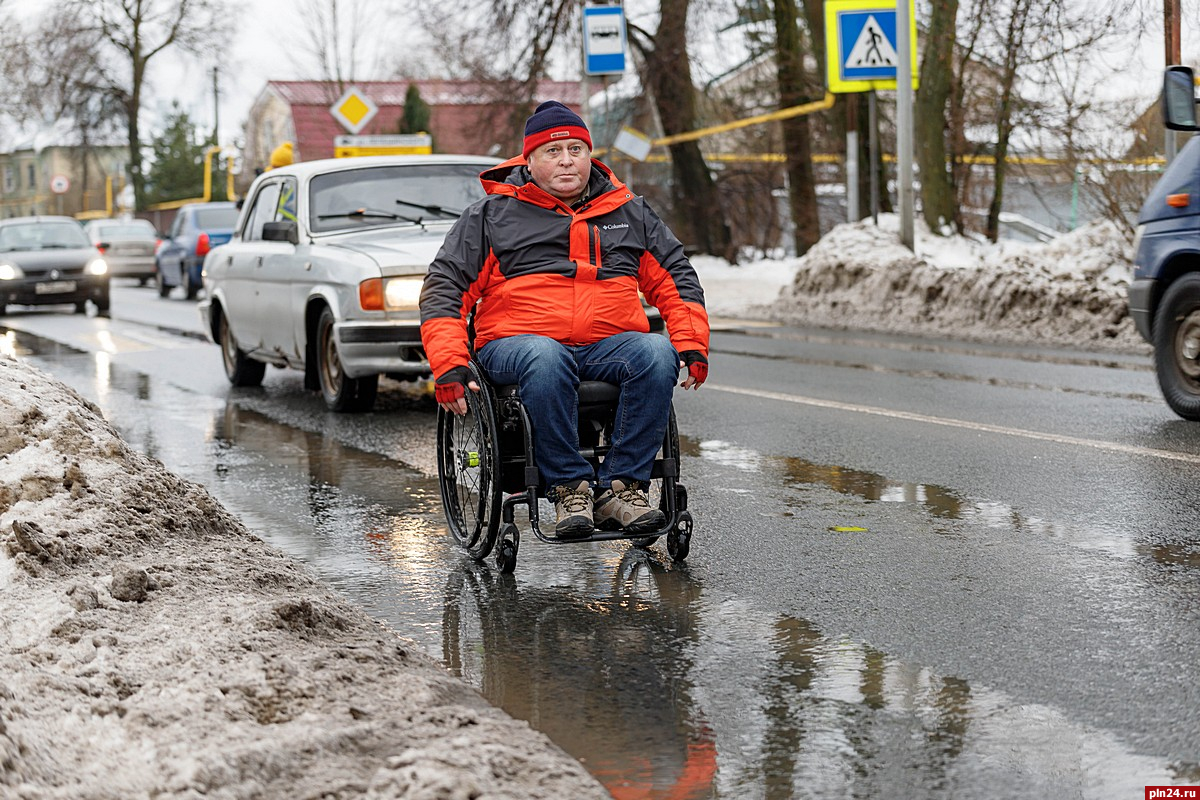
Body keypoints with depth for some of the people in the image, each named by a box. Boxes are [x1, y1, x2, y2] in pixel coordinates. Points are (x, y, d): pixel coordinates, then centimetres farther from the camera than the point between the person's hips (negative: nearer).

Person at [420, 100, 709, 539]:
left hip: (610, 344, 3)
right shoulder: (491, 214, 12)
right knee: (545, 360, -40)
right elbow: (445, 287, 6)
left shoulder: (631, 212, 20)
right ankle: (569, 487, -30)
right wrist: (449, 365, -8)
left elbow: (676, 280, 22)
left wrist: (692, 346, 5)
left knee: (656, 353, -32)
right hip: (517, 340, -2)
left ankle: (620, 486, -29)